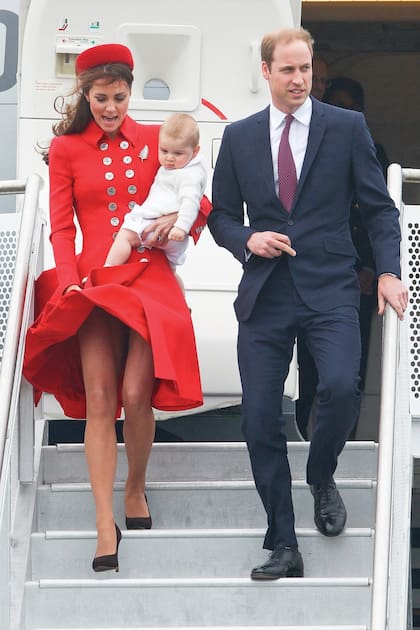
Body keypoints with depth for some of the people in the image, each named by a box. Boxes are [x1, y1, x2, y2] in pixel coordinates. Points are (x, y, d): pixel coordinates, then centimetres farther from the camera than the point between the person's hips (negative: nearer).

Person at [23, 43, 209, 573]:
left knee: (136, 396, -9)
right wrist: (71, 280, -9)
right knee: (100, 401, -8)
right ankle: (105, 524, -8)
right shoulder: (66, 149, 8)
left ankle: (136, 490, 17)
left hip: (150, 278, 0)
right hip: (96, 282, 0)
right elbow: (61, 228, 5)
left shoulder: (154, 140, 10)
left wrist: (175, 218, -7)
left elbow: (198, 198, 14)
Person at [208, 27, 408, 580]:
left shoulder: (347, 127, 5)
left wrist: (389, 272, -8)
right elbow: (221, 216, 15)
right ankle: (283, 548, 7)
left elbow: (379, 207, 5)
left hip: (329, 290, -2)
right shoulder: (239, 137, 11)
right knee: (260, 420, -2)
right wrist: (247, 239, -6)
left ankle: (321, 478, 8)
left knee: (341, 387, -25)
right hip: (265, 295, 2)